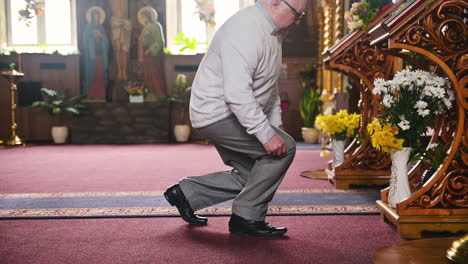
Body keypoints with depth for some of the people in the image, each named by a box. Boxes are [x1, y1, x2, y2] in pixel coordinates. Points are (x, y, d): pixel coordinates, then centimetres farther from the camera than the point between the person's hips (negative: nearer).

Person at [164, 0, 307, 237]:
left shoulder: (271, 31, 11)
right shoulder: (245, 32, -23)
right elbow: (238, 93, -31)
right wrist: (266, 134, -30)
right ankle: (247, 217, -2)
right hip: (218, 113, -10)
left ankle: (186, 192, 21)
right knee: (284, 148, -14)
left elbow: (269, 85, 20)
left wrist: (275, 124, 14)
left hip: (231, 116, 10)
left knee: (251, 177, 12)